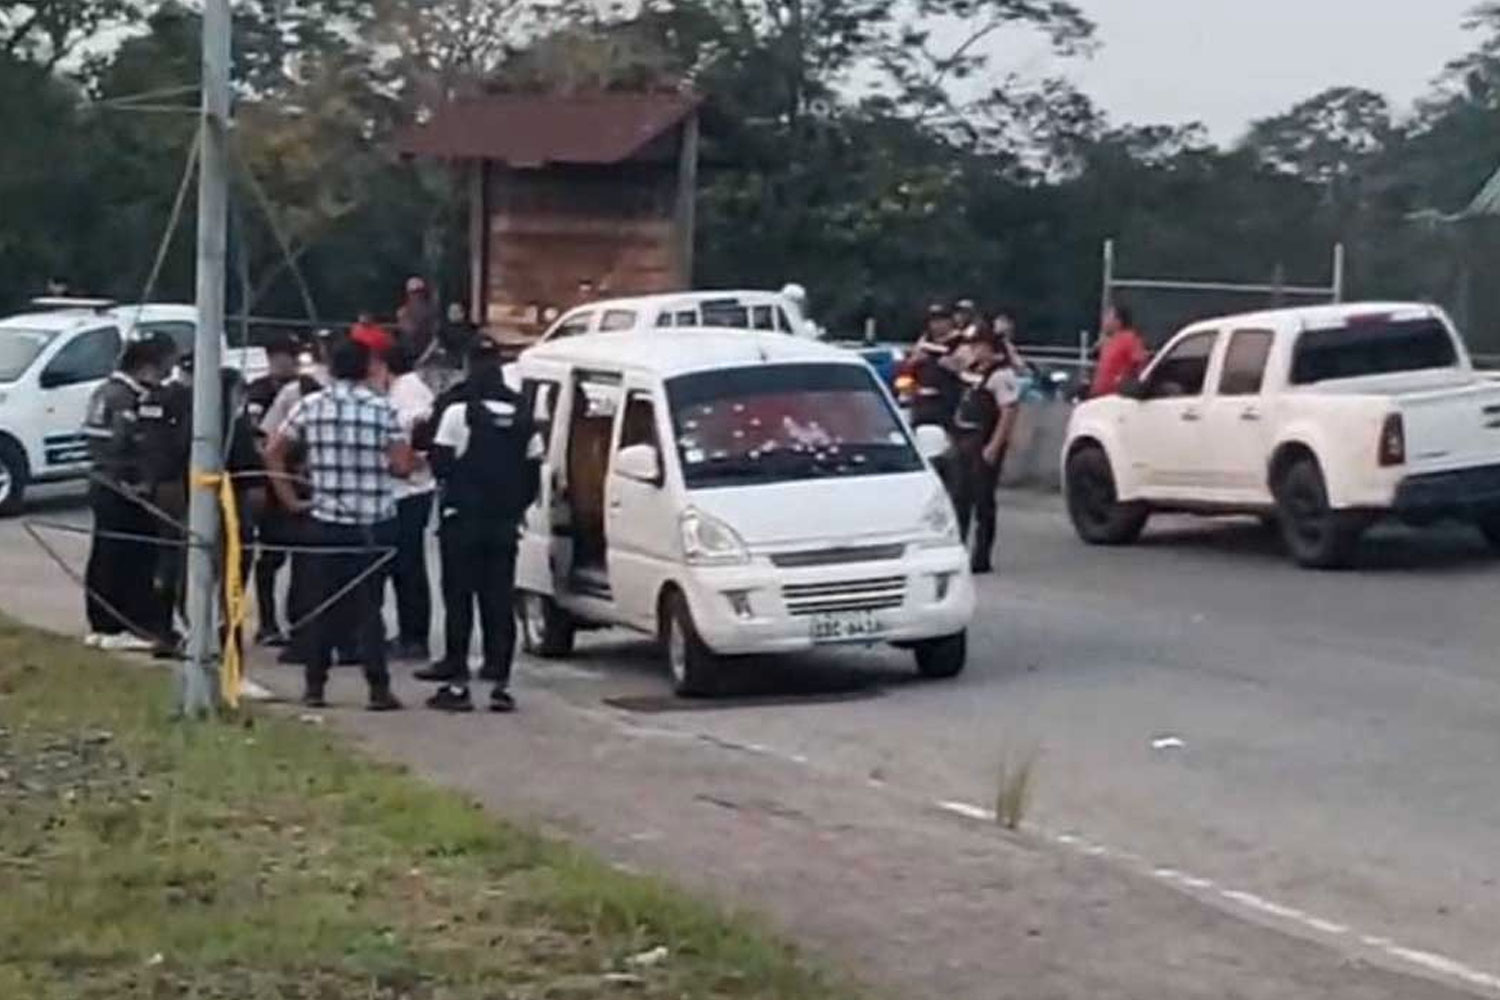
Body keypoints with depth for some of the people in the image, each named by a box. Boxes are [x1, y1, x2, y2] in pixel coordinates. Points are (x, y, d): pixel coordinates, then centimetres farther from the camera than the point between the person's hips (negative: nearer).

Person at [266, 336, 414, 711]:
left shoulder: (311, 406, 2)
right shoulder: (382, 408, -6)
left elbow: (272, 452, 3)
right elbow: (402, 466, -9)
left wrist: (290, 498, 8)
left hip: (327, 521, 2)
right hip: (374, 524, -2)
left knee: (325, 605, 11)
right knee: (369, 606, 1)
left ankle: (315, 687, 13)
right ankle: (378, 688, -3)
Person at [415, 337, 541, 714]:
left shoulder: (458, 407, -10)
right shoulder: (522, 410, 7)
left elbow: (440, 462, -10)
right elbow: (533, 470, 11)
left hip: (463, 518, -4)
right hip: (504, 523, 4)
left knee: (459, 600, -1)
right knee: (499, 601, 6)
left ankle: (457, 683, -3)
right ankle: (501, 682, 4)